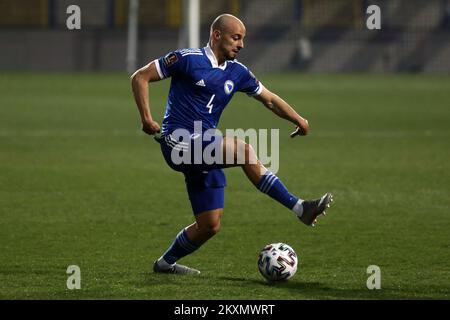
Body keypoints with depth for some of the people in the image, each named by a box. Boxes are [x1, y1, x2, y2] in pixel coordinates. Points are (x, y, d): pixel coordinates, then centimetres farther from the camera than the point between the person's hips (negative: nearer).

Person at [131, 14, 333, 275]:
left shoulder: (237, 72, 11)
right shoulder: (187, 59, -7)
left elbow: (269, 99, 20)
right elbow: (140, 77, -4)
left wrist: (299, 120, 5)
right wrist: (147, 119, -13)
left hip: (205, 150, 8)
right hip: (178, 142, -8)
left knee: (210, 225, 4)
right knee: (243, 150, -28)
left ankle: (166, 262, 25)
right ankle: (299, 208, -30)